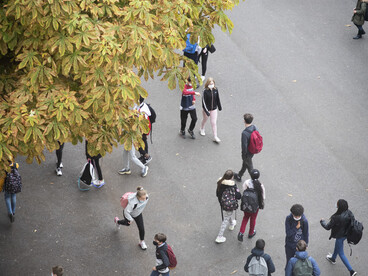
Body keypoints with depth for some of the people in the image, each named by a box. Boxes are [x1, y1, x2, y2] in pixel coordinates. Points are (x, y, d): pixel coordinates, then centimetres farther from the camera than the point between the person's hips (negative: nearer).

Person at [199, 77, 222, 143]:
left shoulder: (215, 90, -12)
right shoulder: (205, 91, -23)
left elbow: (218, 99, 3)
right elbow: (203, 101, -20)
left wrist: (219, 107, 14)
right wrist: (206, 111, -22)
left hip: (214, 109, 2)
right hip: (207, 108, -2)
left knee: (214, 122, 3)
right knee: (205, 119, 24)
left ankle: (215, 137, 12)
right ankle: (202, 129, 53)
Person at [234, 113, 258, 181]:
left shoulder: (244, 133, -36)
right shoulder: (254, 128, -13)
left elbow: (244, 146, -28)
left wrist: (243, 154, -11)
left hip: (247, 153, -8)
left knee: (249, 167, 14)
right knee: (244, 164, 28)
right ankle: (239, 176, 49)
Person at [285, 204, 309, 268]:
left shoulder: (304, 221, -17)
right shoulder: (288, 219, -18)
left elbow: (306, 234, -3)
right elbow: (288, 233, -18)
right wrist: (296, 228, -26)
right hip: (289, 245, 0)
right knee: (289, 262, 15)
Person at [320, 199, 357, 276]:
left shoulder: (336, 218, -36)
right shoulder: (349, 213, -19)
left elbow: (328, 227, -21)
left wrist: (322, 221, -1)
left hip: (339, 236, -7)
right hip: (346, 234, 7)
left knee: (341, 253, 14)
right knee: (337, 245, 34)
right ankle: (333, 258, 61)